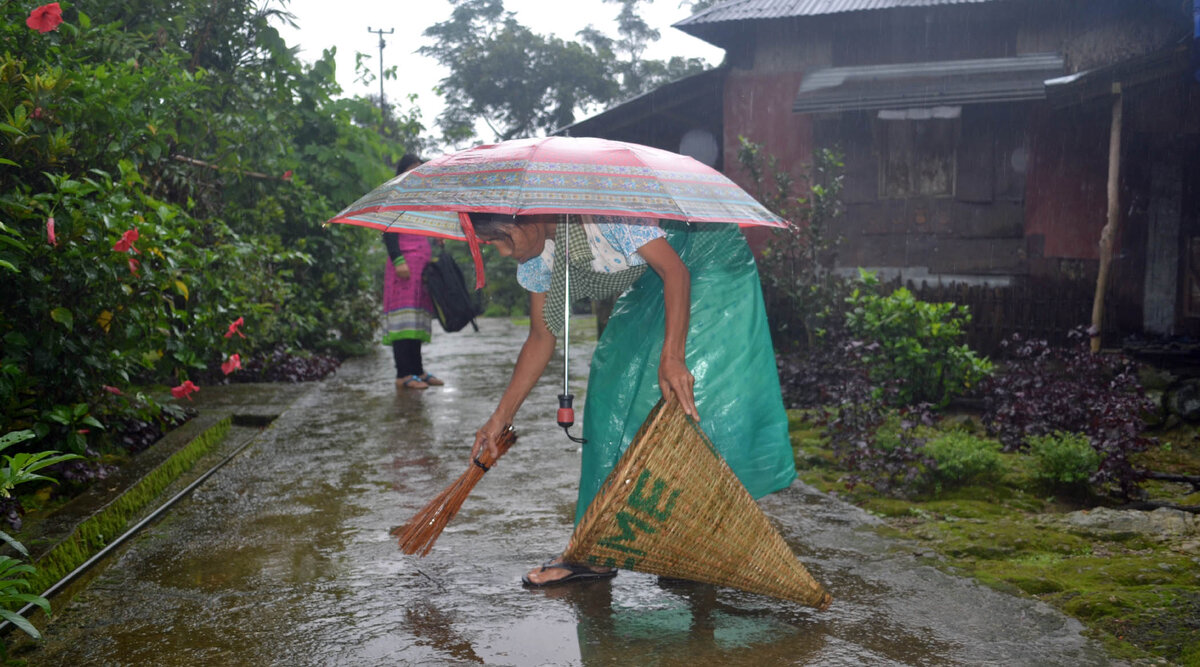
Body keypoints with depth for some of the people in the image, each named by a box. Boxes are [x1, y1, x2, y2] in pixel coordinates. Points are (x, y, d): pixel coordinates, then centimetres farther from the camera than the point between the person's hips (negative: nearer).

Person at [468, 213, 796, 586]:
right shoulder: (535, 258, -6)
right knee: (611, 395, -1)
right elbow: (541, 337, 3)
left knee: (689, 400, -18)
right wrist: (501, 416, 1)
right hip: (647, 287, 8)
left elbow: (675, 271, -34)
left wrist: (672, 357, -47)